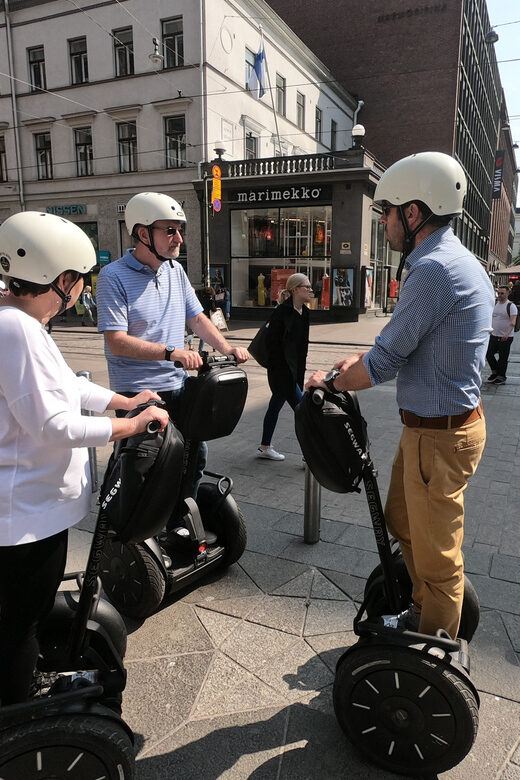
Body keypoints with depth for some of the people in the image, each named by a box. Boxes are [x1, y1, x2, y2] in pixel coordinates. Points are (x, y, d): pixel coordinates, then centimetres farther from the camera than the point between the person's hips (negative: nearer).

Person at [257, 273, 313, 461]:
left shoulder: (304, 312, 10)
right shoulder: (282, 312, -16)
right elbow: (273, 343, -17)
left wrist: (301, 368, 15)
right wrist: (282, 371, -18)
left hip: (295, 369, 9)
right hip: (281, 371, -9)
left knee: (275, 406, 16)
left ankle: (265, 448, 29)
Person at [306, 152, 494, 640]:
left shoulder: (434, 269, -23)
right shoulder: (456, 260, 10)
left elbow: (383, 365, -21)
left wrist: (331, 381, -5)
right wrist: (360, 359, 11)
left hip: (439, 434, -10)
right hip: (428, 425, 10)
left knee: (435, 553, 7)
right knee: (401, 521, 25)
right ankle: (423, 611, 45)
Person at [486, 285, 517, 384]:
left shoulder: (511, 306, -11)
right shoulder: (495, 304, 11)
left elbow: (513, 322, -20)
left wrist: (507, 334, -34)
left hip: (505, 338, -7)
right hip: (494, 335, 7)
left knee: (503, 358, 1)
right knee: (489, 355, 9)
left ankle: (501, 377, 14)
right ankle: (495, 372, 28)